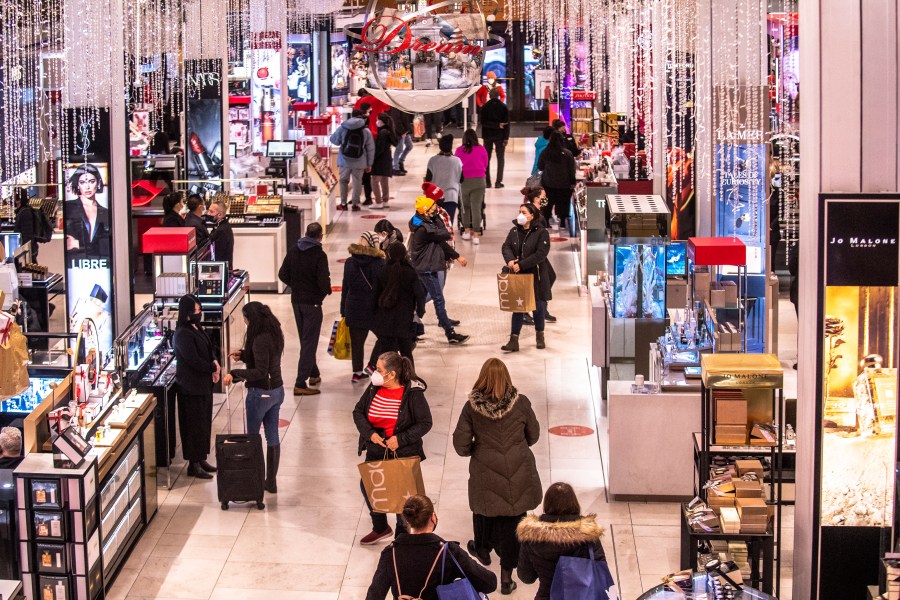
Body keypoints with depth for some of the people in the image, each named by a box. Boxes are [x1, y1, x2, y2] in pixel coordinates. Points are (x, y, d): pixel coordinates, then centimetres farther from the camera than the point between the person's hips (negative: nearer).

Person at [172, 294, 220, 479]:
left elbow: (209, 350, 17)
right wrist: (214, 368, -10)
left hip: (204, 384, 10)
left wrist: (214, 364, -3)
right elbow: (194, 361, -24)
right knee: (195, 425, -2)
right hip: (191, 387, -10)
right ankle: (194, 465, 6)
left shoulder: (196, 329, 10)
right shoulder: (183, 335, -21)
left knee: (204, 421, 15)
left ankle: (201, 459, 25)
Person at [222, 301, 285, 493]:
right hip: (276, 390, 9)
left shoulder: (260, 340, -24)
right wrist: (243, 355, 12)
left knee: (252, 437, 6)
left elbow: (260, 372, -27)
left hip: (260, 393, -9)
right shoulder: (274, 334, 4)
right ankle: (271, 482, 20)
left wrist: (234, 374, -28)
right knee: (272, 436, 13)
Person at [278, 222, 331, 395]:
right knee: (309, 342, -2)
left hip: (296, 300, 7)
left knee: (305, 339, 21)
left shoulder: (293, 251, 1)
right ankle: (300, 384, -5)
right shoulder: (319, 255, -18)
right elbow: (324, 281, -23)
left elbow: (283, 274, 4)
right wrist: (327, 290, -1)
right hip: (312, 302, -7)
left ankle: (313, 374, 35)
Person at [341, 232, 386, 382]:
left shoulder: (350, 262, 4)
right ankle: (371, 365, 7)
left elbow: (345, 288, 8)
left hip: (353, 307, 4)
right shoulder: (379, 264, -11)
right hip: (373, 308, -4)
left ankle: (357, 372, 14)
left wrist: (344, 310, 14)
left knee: (356, 341, 10)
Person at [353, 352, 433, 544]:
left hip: (403, 454, -5)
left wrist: (401, 439, -22)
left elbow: (425, 423, -13)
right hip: (376, 452, 5)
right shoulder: (374, 388, -3)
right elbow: (358, 411, 3)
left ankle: (402, 534, 28)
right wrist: (369, 433, -13)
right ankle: (380, 527, 31)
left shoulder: (413, 393, -17)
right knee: (367, 486, 8)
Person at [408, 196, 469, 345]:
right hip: (427, 269, -10)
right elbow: (446, 235, -20)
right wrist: (437, 219, -11)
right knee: (439, 300, -6)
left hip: (424, 267, 10)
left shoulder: (427, 224, 8)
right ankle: (450, 334, -3)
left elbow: (440, 242, 13)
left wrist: (456, 256, 12)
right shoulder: (424, 229, -24)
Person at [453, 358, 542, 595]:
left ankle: (483, 550, 52)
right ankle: (506, 577, 12)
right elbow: (533, 436, 4)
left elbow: (461, 446, -9)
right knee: (512, 521, 8)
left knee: (485, 508, 27)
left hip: (486, 472, 1)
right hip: (518, 473, 0)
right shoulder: (521, 402, -10)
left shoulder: (472, 406, -12)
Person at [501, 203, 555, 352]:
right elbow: (506, 247, 0)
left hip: (536, 276, -4)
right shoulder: (514, 231, 8)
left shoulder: (541, 233, -10)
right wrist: (509, 260, -22)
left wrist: (521, 265, -22)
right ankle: (514, 340, 3)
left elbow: (540, 254, -19)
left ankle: (540, 337, 28)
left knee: (538, 307, 9)